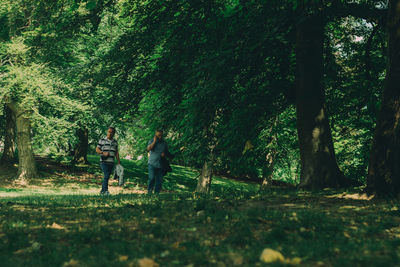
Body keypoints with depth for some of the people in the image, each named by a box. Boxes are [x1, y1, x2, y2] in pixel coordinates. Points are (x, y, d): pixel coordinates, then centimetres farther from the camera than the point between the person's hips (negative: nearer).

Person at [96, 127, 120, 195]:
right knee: (106, 175, -18)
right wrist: (103, 153, -14)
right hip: (104, 162, -4)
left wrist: (119, 162, 12)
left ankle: (102, 191, 15)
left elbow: (116, 152, 17)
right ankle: (105, 190, -20)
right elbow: (97, 149, 3)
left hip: (111, 163, 4)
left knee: (107, 177, 6)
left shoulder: (115, 142, 14)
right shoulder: (102, 140, 3)